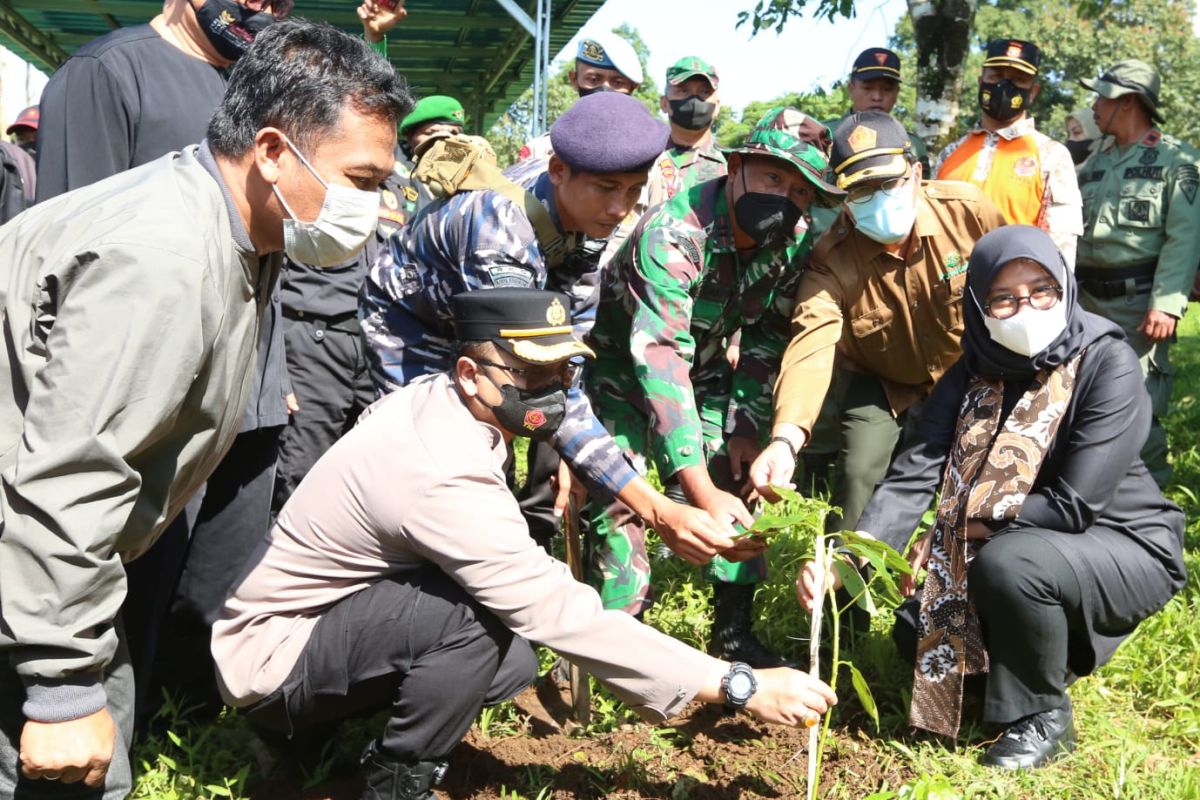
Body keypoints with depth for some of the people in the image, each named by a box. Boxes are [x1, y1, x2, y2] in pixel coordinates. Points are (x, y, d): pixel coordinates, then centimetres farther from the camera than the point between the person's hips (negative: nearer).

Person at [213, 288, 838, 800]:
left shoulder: (430, 399, -6)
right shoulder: (444, 477, -32)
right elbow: (562, 616, -32)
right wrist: (736, 686, -30)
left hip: (324, 613, 9)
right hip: (272, 657, -9)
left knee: (513, 662, 1)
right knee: (477, 616, -30)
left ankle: (314, 734, 10)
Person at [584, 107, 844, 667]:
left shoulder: (794, 243, -16)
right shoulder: (674, 233, -37)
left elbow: (769, 338, -1)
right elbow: (659, 360, -44)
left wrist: (745, 426, -11)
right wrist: (696, 488, -49)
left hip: (704, 366, 5)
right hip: (622, 363, -5)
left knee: (730, 482, -3)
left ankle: (735, 632, 9)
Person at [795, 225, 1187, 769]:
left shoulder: (1108, 365, -23)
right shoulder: (971, 375, -6)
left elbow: (1073, 505, -28)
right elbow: (915, 474, -19)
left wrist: (953, 533, -20)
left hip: (1126, 547, -6)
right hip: (1035, 547, 6)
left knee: (1007, 562, -33)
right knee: (919, 630, -3)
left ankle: (1043, 716, -9)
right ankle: (1058, 649, 20)